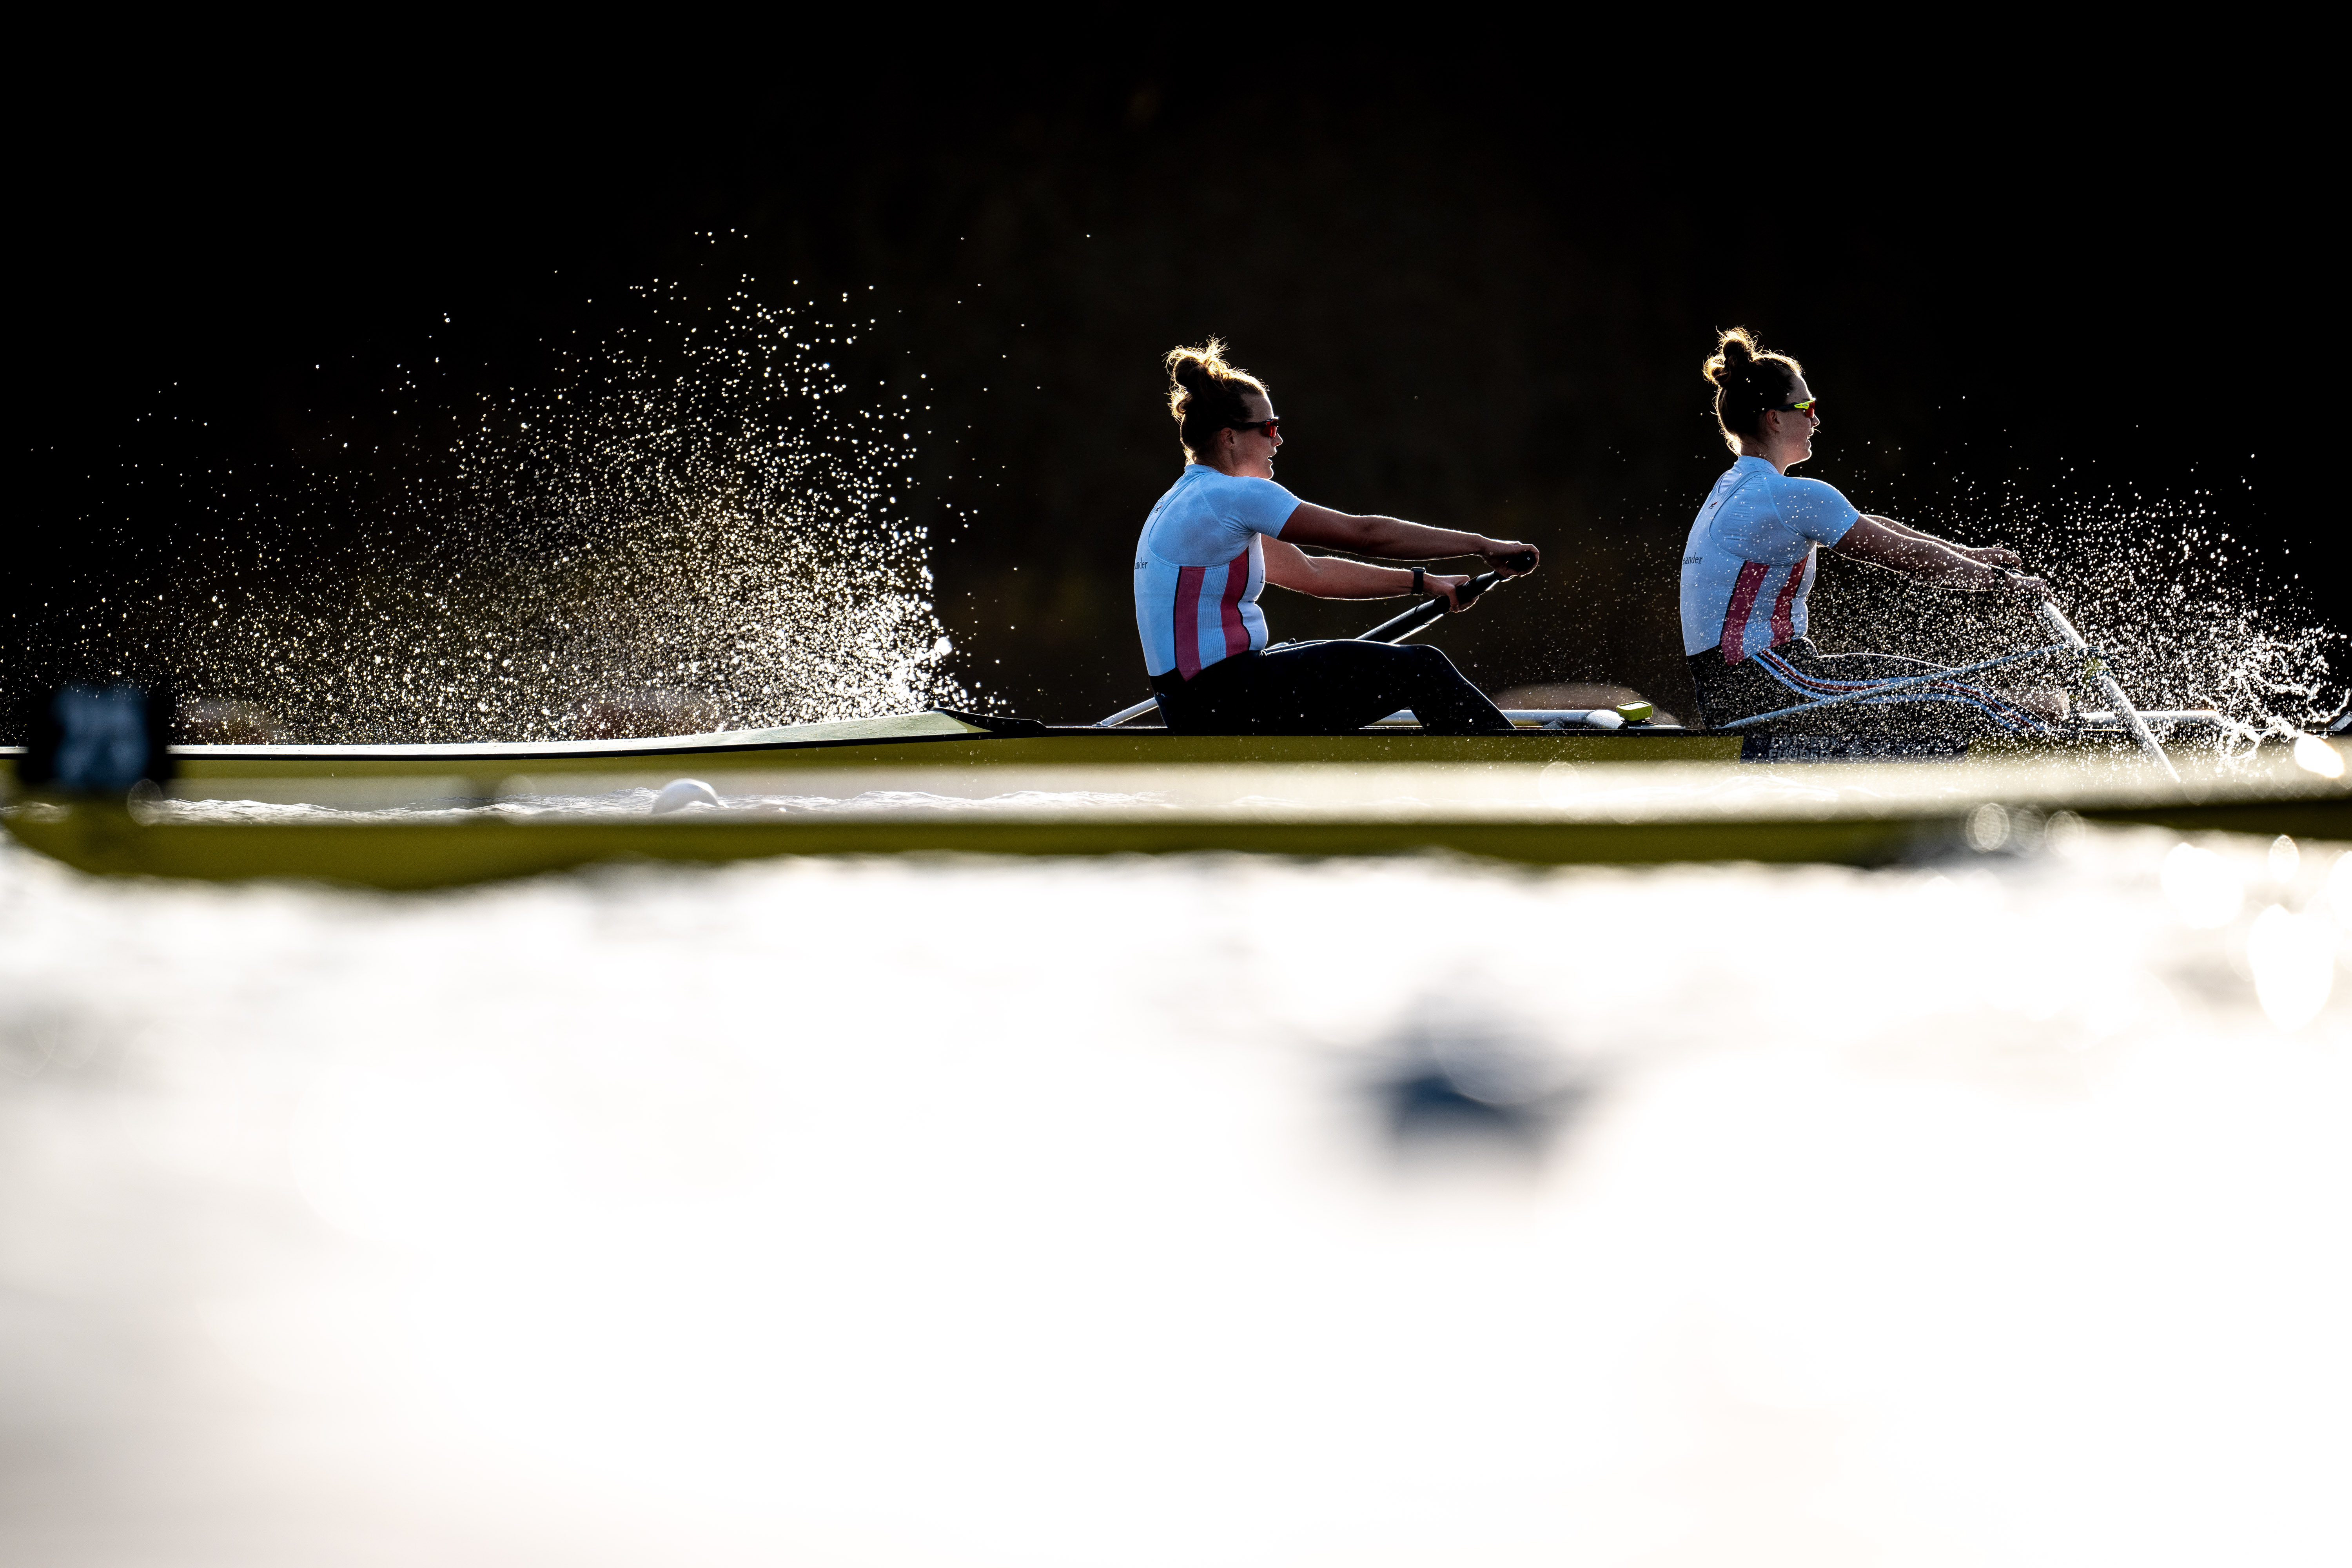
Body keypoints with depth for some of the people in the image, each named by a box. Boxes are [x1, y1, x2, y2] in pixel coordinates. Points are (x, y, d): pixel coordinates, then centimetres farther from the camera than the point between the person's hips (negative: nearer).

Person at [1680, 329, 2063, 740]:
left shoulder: (1732, 489, 16)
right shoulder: (1792, 497, -15)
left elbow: (1869, 530, 21)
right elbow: (1904, 555, -9)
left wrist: (1967, 554, 24)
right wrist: (2003, 581, 3)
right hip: (1766, 688, -9)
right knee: (1952, 700, -1)